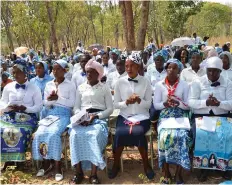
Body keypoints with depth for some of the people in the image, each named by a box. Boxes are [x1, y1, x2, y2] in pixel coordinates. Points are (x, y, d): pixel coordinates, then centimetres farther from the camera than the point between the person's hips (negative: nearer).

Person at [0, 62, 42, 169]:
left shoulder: (34, 88, 5)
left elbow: (39, 106, 0)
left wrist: (26, 108, -16)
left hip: (27, 117, -3)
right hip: (9, 116, 3)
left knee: (21, 132, -33)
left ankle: (19, 159, -14)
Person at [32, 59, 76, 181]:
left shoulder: (70, 85, 4)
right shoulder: (48, 84, 16)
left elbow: (72, 103, -4)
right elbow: (45, 102, 11)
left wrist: (58, 99, -13)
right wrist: (51, 99, -10)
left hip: (63, 114, -4)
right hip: (49, 113, 4)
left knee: (53, 134, -30)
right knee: (39, 134, -22)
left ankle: (57, 166, -20)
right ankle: (46, 163, -5)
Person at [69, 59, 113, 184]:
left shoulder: (105, 88, 11)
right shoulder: (81, 88, 20)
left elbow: (110, 109, 4)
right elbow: (76, 107, 15)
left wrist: (96, 116, -12)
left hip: (99, 118, -2)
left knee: (94, 135, -35)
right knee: (75, 135, -30)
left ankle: (94, 174, -31)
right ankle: (79, 172, -23)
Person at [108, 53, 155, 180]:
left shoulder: (145, 82, 2)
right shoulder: (120, 82, 3)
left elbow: (148, 105, 2)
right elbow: (115, 104, 3)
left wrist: (139, 100, -18)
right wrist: (127, 102, -16)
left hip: (142, 116, -1)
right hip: (124, 116, 1)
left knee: (138, 132, -31)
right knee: (119, 133, -29)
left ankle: (146, 164, -6)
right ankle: (116, 164, -3)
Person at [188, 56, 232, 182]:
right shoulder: (198, 83, 3)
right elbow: (191, 102, -5)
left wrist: (219, 103, -21)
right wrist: (206, 102, -21)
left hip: (222, 117, 2)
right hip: (201, 117, -1)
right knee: (201, 135, -31)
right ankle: (203, 166, -13)